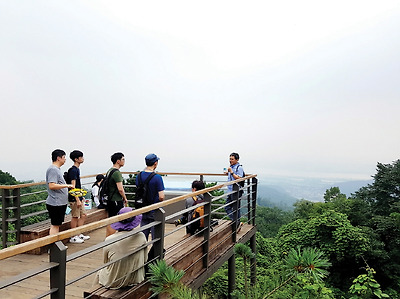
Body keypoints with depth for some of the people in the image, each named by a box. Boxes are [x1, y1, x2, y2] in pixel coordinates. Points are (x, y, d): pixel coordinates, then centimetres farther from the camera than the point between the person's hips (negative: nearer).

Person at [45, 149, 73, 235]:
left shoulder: (57, 169, 18)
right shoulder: (52, 169, -15)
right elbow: (52, 186, -25)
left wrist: (68, 189, 25)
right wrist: (67, 185, -23)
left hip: (60, 203, 10)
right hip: (55, 203, -10)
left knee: (57, 225, 15)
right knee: (55, 225, -6)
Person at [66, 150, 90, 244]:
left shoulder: (77, 169, 13)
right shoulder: (73, 170, -16)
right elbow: (73, 186, -20)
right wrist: (77, 200, -22)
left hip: (79, 197, 10)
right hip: (74, 198, -10)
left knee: (83, 215, 13)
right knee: (75, 217, -1)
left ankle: (79, 234, 23)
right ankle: (73, 237, 9)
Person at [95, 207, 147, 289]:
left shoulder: (109, 240, -18)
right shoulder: (141, 236, -14)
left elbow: (106, 262, -1)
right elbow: (144, 260, -1)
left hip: (114, 282, -2)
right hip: (136, 280, 2)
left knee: (100, 272, 29)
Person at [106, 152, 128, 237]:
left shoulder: (109, 171, 12)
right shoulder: (117, 173, -18)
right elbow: (120, 189, -23)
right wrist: (125, 199, -7)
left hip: (110, 200, 10)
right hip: (116, 201, -10)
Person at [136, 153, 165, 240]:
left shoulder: (139, 176, -1)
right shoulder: (157, 177, -19)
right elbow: (161, 197, -20)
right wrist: (162, 198, 1)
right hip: (154, 210, -5)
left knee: (143, 234, 15)